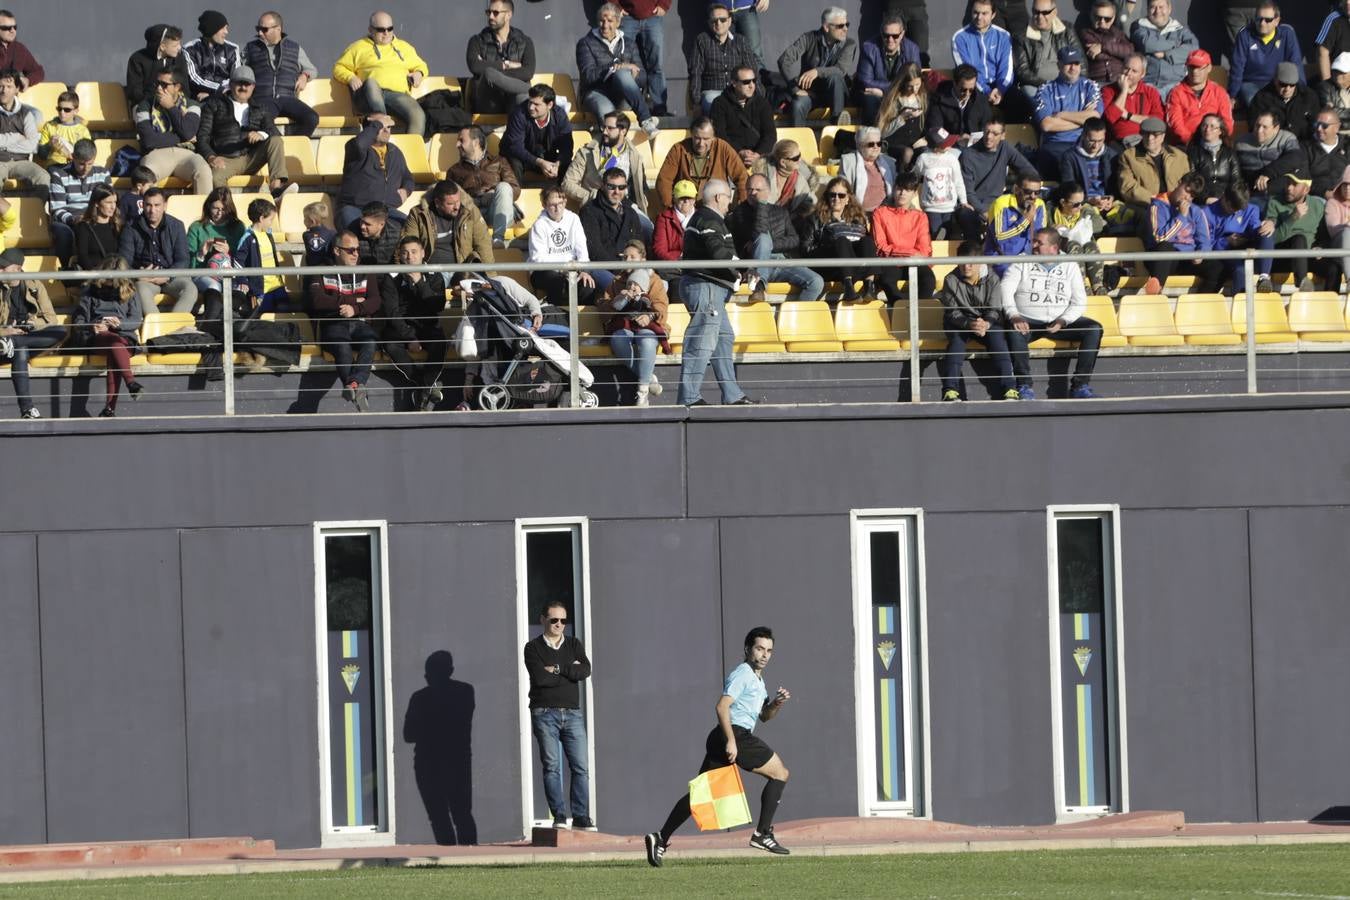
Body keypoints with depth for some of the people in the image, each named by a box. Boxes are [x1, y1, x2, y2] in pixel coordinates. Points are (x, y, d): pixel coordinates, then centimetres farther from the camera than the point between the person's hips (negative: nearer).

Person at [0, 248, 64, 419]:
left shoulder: (34, 286, 8)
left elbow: (51, 319, 4)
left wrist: (32, 323, -16)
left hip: (33, 337, 2)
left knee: (61, 331, -26)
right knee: (20, 352, -38)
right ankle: (26, 409, -46)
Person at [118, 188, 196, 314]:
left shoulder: (176, 226, 8)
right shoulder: (131, 228, 5)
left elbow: (183, 260, 3)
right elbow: (124, 260, 2)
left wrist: (167, 276, -16)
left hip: (171, 276, 2)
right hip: (144, 278, -1)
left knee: (190, 289, -29)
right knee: (141, 290, -36)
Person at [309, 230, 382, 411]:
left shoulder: (366, 274, 22)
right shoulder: (324, 274, 14)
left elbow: (375, 302, 7)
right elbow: (317, 301, -5)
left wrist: (355, 309, -14)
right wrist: (353, 300, -2)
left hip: (360, 323, 2)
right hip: (333, 324, -2)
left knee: (369, 343, -34)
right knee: (342, 347, -37)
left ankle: (353, 385, -54)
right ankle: (357, 389, -52)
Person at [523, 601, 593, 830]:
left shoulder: (574, 645, 14)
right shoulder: (533, 647, 4)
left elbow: (585, 671, -3)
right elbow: (539, 677, -12)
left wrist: (557, 670, -8)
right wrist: (570, 672, -5)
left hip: (572, 714, 3)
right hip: (545, 714, -3)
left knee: (580, 767, -4)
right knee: (551, 766, -7)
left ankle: (581, 816, -4)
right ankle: (559, 817, -7)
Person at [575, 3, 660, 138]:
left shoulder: (627, 45, 20)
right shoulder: (586, 43, 9)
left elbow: (643, 77, 12)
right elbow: (588, 75, -7)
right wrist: (615, 67, -16)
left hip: (621, 97, 2)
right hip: (596, 93, -2)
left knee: (622, 74, -34)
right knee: (606, 112, -40)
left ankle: (645, 121, -44)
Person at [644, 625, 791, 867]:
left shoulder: (757, 679, 25)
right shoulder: (742, 674, -7)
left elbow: (764, 716, 31)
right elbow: (722, 707, -18)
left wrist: (776, 704, 9)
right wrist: (730, 741, -25)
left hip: (723, 739, 10)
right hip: (736, 734, -10)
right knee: (780, 773, 0)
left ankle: (661, 839, 0)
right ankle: (762, 833, -4)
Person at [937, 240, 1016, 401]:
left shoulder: (991, 279, -4)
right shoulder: (951, 280, -5)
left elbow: (995, 310, -10)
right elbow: (952, 312, -11)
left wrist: (986, 324, -34)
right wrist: (969, 324, -32)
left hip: (987, 322, 0)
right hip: (960, 322, 0)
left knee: (997, 336, -31)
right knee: (956, 339, -33)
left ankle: (1009, 389, -36)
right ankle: (950, 390, -43)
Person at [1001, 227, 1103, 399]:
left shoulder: (1070, 267, 12)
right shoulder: (1021, 263, 9)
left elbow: (1079, 302, 6)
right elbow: (1006, 289, -5)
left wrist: (1063, 321, -14)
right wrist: (1013, 316, -24)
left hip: (1059, 322, 2)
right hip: (1028, 320, -2)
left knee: (1094, 329, -21)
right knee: (1014, 330, -37)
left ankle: (1080, 385, -21)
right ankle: (1024, 386, -33)